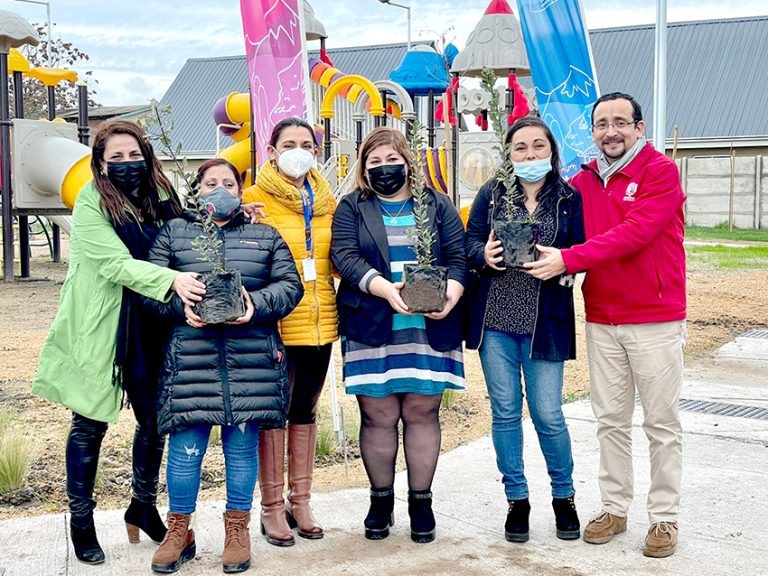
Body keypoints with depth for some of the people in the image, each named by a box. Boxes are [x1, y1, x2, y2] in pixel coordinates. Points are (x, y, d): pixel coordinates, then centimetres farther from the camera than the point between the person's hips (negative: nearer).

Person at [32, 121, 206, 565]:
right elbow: (117, 263, -21)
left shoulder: (161, 201, 5)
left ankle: (144, 508, 31)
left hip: (147, 329, 5)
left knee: (155, 420, 10)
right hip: (99, 328, -5)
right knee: (91, 424, 5)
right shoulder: (90, 207, -11)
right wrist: (172, 280, -35)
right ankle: (81, 522, 21)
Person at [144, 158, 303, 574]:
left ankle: (237, 529, 20)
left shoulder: (265, 236, 16)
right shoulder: (174, 232, 15)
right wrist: (181, 304, -11)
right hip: (191, 357, -1)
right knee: (186, 446, -1)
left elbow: (289, 285, 7)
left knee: (242, 445, 6)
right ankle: (179, 531, 16)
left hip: (251, 360, 1)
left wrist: (257, 304, -11)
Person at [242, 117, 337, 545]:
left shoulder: (327, 201, 12)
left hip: (319, 321, 5)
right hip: (276, 324, -5)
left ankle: (300, 501, 26)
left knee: (306, 410, 14)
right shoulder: (255, 199, -4)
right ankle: (273, 506, 16)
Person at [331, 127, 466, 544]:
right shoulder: (352, 208, 9)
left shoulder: (437, 206, 13)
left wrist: (450, 293, -16)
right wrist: (384, 289, -21)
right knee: (378, 416, 3)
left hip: (428, 330, 1)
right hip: (371, 331, 0)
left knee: (422, 413, 4)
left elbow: (457, 256, 4)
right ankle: (381, 501, 20)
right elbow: (345, 256, -5)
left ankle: (421, 501, 17)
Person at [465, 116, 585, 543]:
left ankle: (564, 496, 25)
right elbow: (470, 240, 7)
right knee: (505, 412, 7)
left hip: (545, 322, -2)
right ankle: (517, 498, 23)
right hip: (495, 318, 2)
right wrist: (484, 255, -15)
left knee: (548, 414, 1)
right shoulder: (492, 193, 7)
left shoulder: (569, 198, 3)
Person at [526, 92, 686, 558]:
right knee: (611, 420, 11)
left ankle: (665, 517, 17)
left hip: (656, 320, -5)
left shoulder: (661, 171, -9)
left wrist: (568, 259, -23)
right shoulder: (583, 181, 8)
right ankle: (615, 508, 24)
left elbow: (634, 233, -20)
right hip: (602, 321, 5)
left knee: (662, 422, 5)